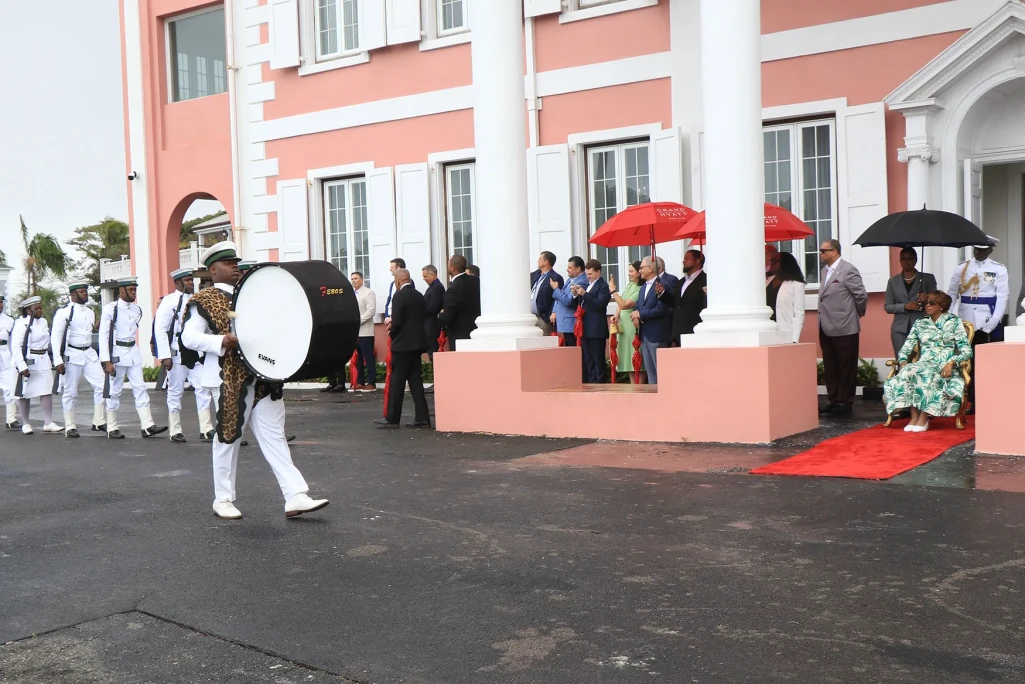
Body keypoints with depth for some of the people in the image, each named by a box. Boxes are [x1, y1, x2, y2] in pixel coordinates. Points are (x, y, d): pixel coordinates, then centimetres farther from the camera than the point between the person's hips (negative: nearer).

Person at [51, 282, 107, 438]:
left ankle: (99, 422, 4)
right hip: (72, 355, -6)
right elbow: (56, 337, -10)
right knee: (71, 392, 2)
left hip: (90, 354, 6)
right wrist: (58, 360, -15)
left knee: (101, 386, -3)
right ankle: (70, 427, 9)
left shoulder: (90, 312, 12)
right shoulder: (64, 312, -8)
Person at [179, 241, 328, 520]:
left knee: (274, 436, 1)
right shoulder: (204, 300, -1)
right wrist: (222, 342, -26)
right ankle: (223, 500, 18)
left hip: (263, 378, 6)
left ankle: (296, 496, -3)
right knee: (228, 437, 4)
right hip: (230, 379, -6)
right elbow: (189, 336, -11)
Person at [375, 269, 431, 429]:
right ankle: (422, 417, 7)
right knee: (415, 380, 10)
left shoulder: (399, 296, -12)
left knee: (396, 381, -1)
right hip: (417, 342, 7)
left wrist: (392, 333, 2)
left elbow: (397, 321, -18)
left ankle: (392, 418, 3)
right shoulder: (419, 296, 11)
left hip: (403, 343, -7)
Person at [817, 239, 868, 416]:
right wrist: (821, 322, 11)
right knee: (830, 368, 12)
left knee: (846, 368, 3)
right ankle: (834, 401, 20)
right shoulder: (825, 270, 12)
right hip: (827, 329, 8)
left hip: (844, 328, -8)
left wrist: (858, 314, 2)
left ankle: (845, 403, 9)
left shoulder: (848, 270, -12)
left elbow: (862, 295, -12)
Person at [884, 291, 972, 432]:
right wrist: (903, 362, -9)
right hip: (923, 365, 3)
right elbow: (905, 348, 13)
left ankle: (924, 418, -32)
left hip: (945, 367, -3)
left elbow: (966, 350, -1)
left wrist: (951, 363, -19)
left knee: (928, 374, -38)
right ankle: (914, 416, -32)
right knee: (907, 372, -33)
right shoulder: (919, 324, 18)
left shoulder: (954, 322, 8)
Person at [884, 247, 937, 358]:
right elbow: (887, 306, 7)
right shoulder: (893, 281, 11)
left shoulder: (928, 278, 7)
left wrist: (927, 300, -15)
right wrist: (905, 306, -10)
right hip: (900, 329, 1)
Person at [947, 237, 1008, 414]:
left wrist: (993, 322, -16)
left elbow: (1002, 296, -5)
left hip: (989, 324, -2)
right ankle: (973, 403, 11)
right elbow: (952, 293, 6)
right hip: (966, 323, 2)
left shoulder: (999, 269, 2)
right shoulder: (961, 268, 8)